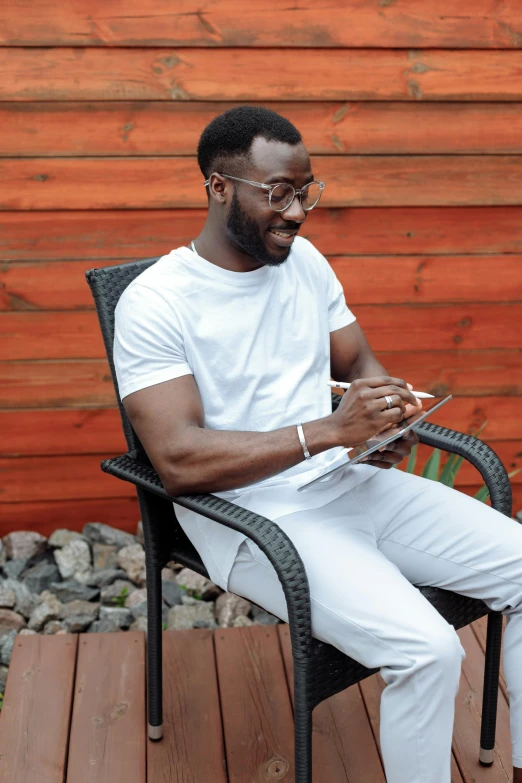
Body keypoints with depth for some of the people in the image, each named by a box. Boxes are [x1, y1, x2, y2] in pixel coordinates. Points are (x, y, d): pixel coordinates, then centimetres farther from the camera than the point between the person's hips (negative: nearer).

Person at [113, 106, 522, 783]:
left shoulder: (303, 258, 9)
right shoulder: (153, 305, -13)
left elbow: (359, 361, 16)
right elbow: (179, 461, -21)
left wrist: (387, 418, -8)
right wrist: (329, 431, -28)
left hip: (353, 484, 7)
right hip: (255, 519, -7)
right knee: (426, 648, -26)